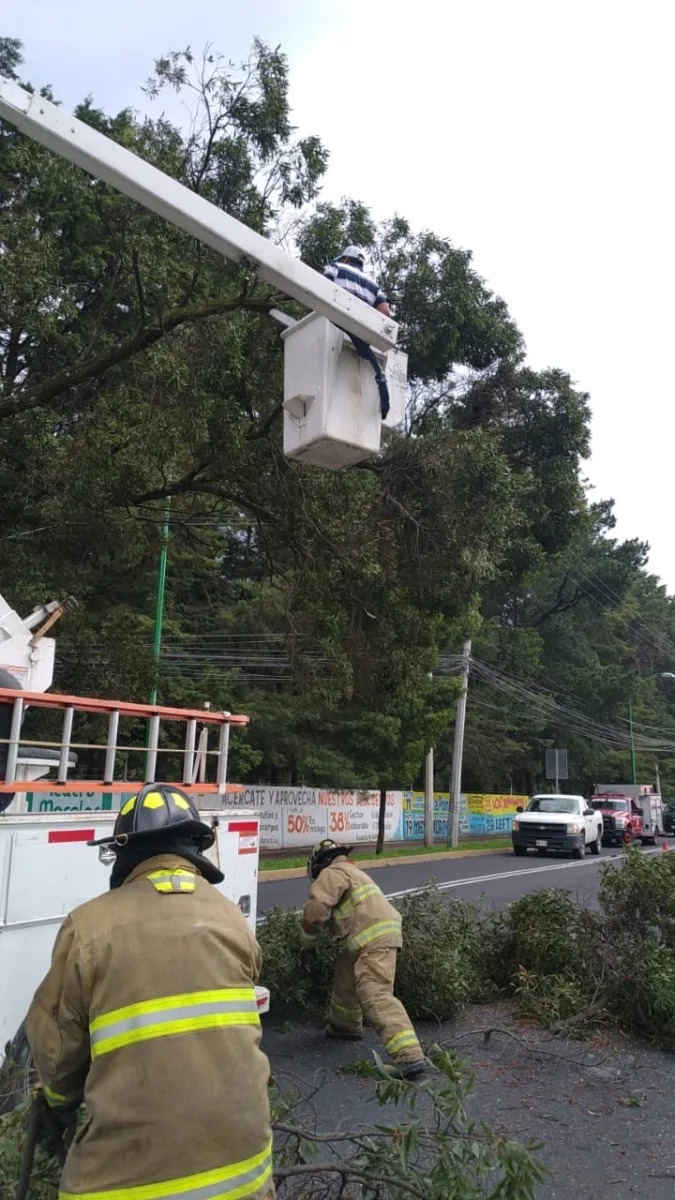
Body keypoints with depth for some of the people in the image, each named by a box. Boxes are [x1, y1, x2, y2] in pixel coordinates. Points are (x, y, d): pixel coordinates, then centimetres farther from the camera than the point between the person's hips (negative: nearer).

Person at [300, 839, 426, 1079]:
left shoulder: (332, 873, -3)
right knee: (346, 979, 27)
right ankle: (345, 1025, 48)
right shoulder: (351, 872, 28)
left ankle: (409, 1056, -27)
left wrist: (308, 940, 4)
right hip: (380, 934, 10)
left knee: (375, 994, -18)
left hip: (373, 939, -10)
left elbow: (317, 909, -12)